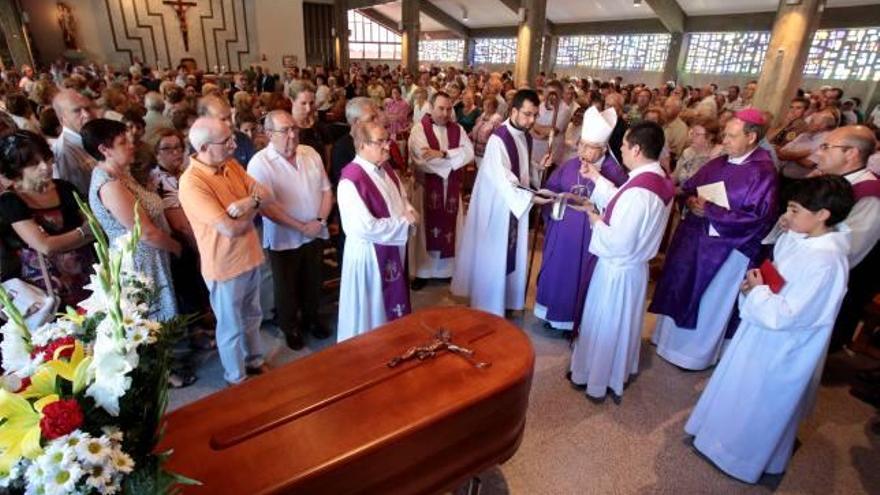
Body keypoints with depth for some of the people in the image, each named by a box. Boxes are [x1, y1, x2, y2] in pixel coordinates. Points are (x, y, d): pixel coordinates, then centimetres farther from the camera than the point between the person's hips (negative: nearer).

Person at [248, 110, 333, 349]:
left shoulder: (310, 153, -1)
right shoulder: (260, 163, -16)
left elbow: (326, 189, 2)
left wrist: (320, 220, -12)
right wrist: (301, 227, -19)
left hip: (315, 233, 4)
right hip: (284, 239, -4)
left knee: (313, 282, 21)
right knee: (287, 287, 15)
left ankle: (311, 318, 45)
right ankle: (290, 328, 37)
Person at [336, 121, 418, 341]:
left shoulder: (386, 169, 3)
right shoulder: (351, 180, -24)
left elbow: (401, 198, 16)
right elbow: (366, 227, -29)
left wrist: (408, 210, -8)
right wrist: (404, 222, -20)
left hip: (393, 248, 8)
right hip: (369, 253, -8)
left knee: (392, 301, 23)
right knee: (371, 308, 12)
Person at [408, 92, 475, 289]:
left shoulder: (457, 129, 7)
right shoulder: (419, 129, -6)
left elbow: (469, 152, -7)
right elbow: (424, 158, -20)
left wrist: (443, 153, -20)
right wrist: (454, 158, -10)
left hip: (452, 188, 4)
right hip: (427, 187, -4)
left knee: (450, 226, 10)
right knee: (427, 226, 4)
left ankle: (448, 268, 24)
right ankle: (422, 271, 16)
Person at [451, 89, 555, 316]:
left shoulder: (527, 137, 5)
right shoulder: (498, 139, -21)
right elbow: (502, 179, -29)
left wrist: (540, 166, -2)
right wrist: (530, 197, -38)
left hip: (517, 203, 8)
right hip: (497, 205, -8)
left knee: (511, 254, 16)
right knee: (493, 257, 3)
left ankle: (506, 300, 32)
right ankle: (488, 308, 17)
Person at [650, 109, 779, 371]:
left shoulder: (763, 172, -14)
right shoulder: (718, 163, 6)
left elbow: (757, 218, -21)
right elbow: (688, 188, 13)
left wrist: (710, 210, -21)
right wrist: (691, 201, -10)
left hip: (728, 249, -7)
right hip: (694, 238, 7)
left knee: (708, 302, 8)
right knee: (681, 289, 17)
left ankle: (696, 352, 27)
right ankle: (671, 336, 36)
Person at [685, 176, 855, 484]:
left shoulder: (825, 261, -32)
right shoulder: (795, 237, -7)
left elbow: (785, 316, -30)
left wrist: (757, 290, -18)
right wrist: (757, 282, -7)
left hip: (780, 349, -8)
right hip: (761, 335, 8)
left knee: (759, 406, 15)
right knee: (739, 390, 27)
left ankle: (742, 456, 38)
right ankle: (720, 431, 51)